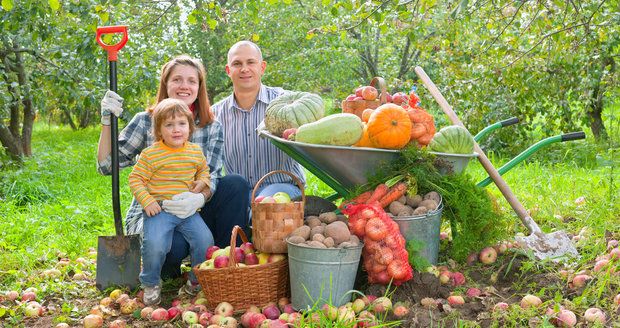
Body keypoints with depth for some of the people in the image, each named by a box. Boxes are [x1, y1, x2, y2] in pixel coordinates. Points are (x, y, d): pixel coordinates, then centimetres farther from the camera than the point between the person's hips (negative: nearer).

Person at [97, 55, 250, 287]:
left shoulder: (212, 128, 4)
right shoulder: (146, 122, 0)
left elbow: (211, 176, -9)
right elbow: (107, 165, -3)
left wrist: (199, 198, -33)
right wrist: (107, 122, -17)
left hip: (191, 214, 3)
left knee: (237, 184, -23)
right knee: (173, 246, -37)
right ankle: (168, 267, 1)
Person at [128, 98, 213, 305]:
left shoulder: (195, 151, 8)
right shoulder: (150, 154, -6)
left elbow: (203, 169, 27)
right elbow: (135, 179, -1)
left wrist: (203, 181, 5)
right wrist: (147, 201, -14)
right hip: (159, 210, -4)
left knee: (205, 240, -12)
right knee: (154, 245, -25)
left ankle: (198, 280, 14)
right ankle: (151, 284, 3)